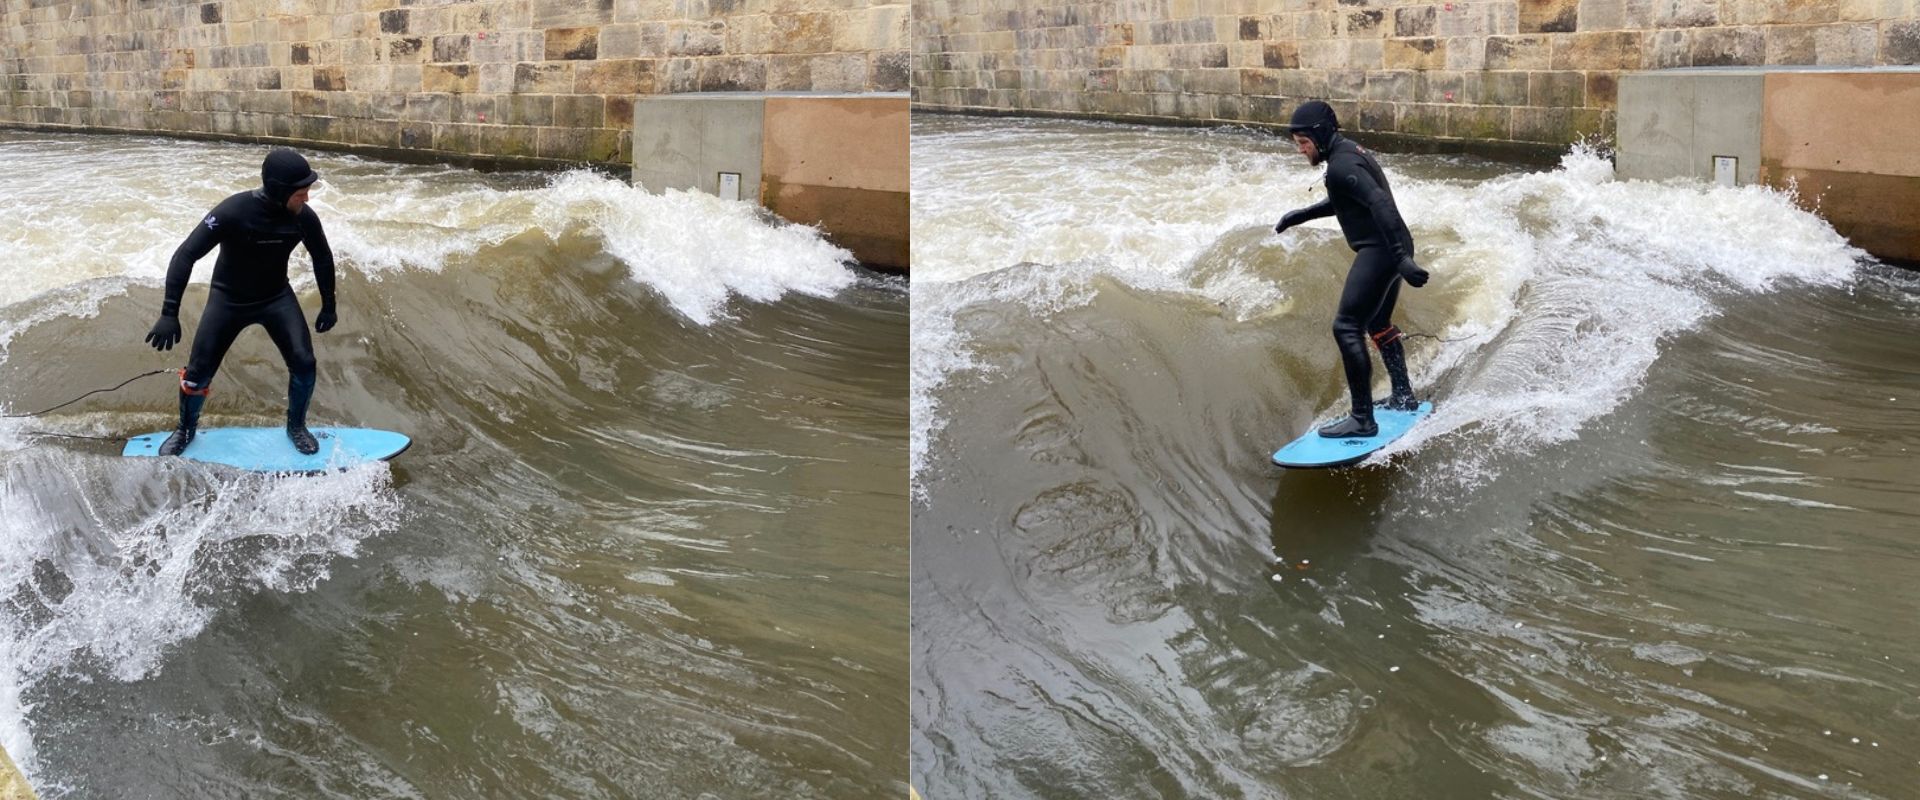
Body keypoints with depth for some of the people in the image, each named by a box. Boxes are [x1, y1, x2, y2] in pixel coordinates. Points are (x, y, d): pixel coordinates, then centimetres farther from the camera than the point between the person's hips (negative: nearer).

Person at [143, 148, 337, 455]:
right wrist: (169, 314, -33)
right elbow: (186, 255, -28)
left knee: (303, 363, -12)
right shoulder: (233, 211, -31)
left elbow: (323, 259, 2)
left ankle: (296, 426, 16)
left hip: (276, 297, 2)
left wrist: (328, 306, 10)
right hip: (228, 299, -2)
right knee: (199, 372, -1)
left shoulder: (304, 217, -19)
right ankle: (186, 429, 29)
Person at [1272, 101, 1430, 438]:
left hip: (1380, 250, -11)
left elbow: (1380, 203, -28)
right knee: (1377, 324, 26)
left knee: (1347, 327, -13)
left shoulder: (1341, 164, -16)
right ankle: (1403, 397, 38)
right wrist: (1300, 215, 34)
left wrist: (1400, 256, -35)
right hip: (1392, 249, 11)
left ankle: (1362, 420, -15)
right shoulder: (1348, 152, 16)